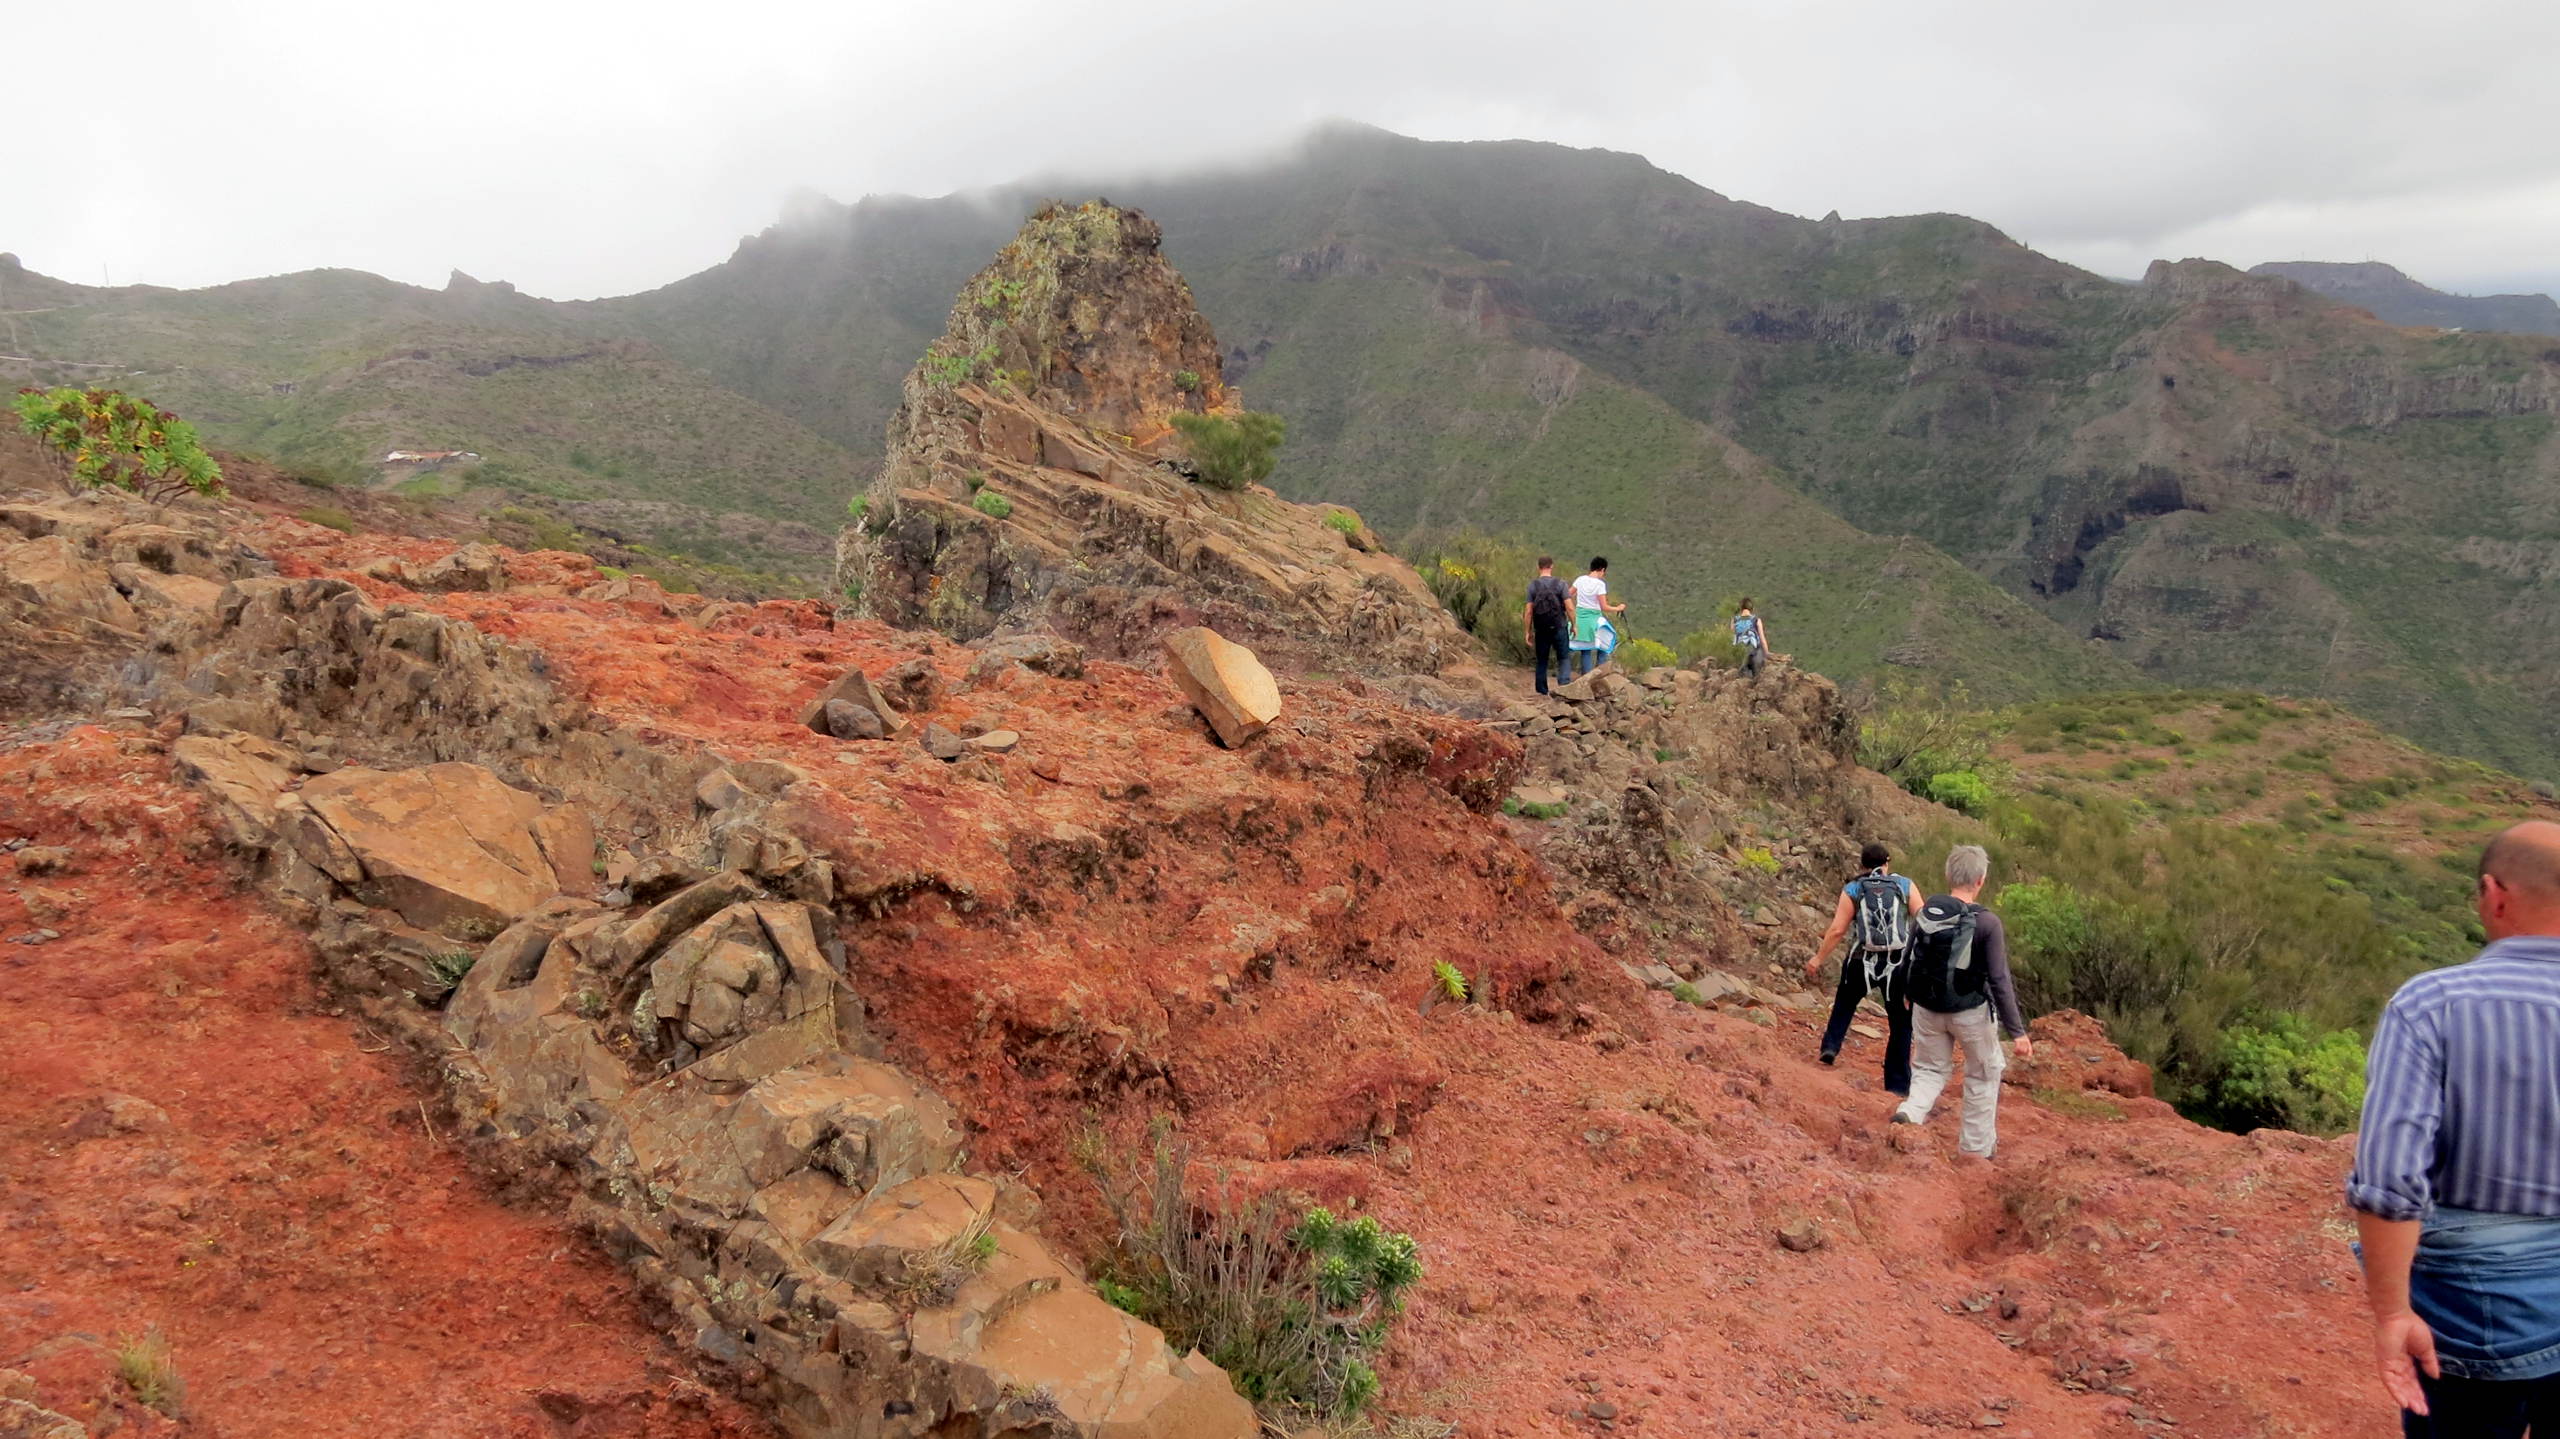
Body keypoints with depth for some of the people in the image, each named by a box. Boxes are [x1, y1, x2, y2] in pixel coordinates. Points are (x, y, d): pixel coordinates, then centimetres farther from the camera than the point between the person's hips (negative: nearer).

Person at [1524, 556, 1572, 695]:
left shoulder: (1532, 585, -3)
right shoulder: (1560, 584, -6)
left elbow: (1529, 611, -4)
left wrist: (1528, 632, 4)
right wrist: (1573, 625, 4)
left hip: (1541, 630, 1)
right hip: (1559, 628, -1)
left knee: (1541, 661, 10)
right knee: (1563, 658, 7)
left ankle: (1542, 691, 11)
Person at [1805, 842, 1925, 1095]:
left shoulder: (1852, 890, 1)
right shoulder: (1905, 886, 2)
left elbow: (1837, 930, -4)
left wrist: (1818, 959, 6)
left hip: (1863, 962, 0)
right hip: (1899, 965, 0)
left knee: (1845, 1002, 31)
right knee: (1901, 1025, 13)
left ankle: (1831, 1047, 18)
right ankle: (1898, 1083, 16)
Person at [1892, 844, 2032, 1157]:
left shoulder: (1926, 912, -5)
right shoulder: (1986, 923, -19)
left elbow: (1910, 961, 7)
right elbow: (1999, 981, -19)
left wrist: (1910, 997, 25)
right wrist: (2017, 1031, -13)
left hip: (1927, 1009, 4)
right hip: (1970, 1012, -4)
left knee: (1930, 1068, 21)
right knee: (1984, 1073, 18)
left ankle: (1911, 1111, -7)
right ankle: (1977, 1146, 25)